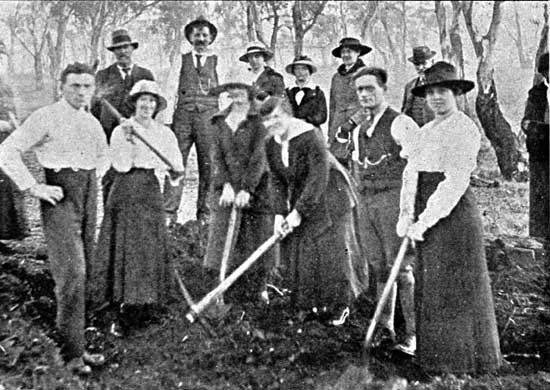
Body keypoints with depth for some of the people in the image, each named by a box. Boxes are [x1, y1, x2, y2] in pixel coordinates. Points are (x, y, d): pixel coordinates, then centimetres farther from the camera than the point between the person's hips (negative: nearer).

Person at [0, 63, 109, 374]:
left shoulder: (92, 123, 15)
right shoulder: (46, 118, -5)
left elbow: (104, 157, 33)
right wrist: (34, 188, -14)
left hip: (88, 196, 7)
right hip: (59, 196, -7)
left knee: (85, 271, 9)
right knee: (72, 271, -12)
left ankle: (73, 340, 22)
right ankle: (73, 351, -3)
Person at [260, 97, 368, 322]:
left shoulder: (310, 138, -24)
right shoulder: (271, 146, -2)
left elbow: (319, 178, -27)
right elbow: (277, 182, 2)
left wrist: (299, 211, -25)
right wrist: (279, 213, -9)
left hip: (328, 194, -6)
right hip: (300, 195, 7)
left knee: (331, 249, -4)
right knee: (294, 248, 3)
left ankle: (339, 305, 14)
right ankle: (308, 303, 20)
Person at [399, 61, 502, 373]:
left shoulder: (465, 128, -9)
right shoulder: (426, 131, 15)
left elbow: (455, 181, -18)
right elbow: (411, 172, 7)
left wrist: (426, 220, -20)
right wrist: (406, 214, -7)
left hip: (454, 212, -7)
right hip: (426, 213, 8)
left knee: (457, 285, 1)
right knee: (430, 285, 13)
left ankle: (466, 359, 17)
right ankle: (437, 353, 27)